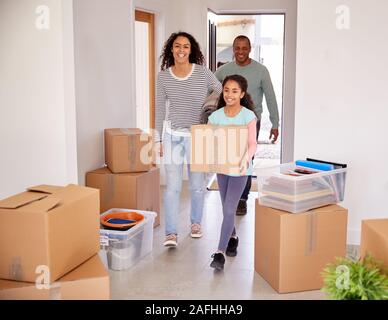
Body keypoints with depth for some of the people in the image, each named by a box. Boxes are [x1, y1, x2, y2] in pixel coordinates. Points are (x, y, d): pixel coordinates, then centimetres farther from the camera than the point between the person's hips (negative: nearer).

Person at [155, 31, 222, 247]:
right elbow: (160, 109, 6)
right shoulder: (163, 77, -1)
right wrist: (160, 139, 7)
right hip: (173, 136, 0)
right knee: (172, 187, -4)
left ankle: (196, 222, 33)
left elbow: (224, 95, 5)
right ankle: (171, 233, 3)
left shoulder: (203, 74, -7)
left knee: (197, 185, 11)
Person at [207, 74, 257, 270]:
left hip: (239, 168, -4)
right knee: (227, 209, 17)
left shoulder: (248, 116, -10)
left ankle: (220, 252, -6)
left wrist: (246, 158, -36)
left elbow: (252, 143, -16)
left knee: (229, 210, -9)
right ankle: (232, 237, 42)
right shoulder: (215, 116, -1)